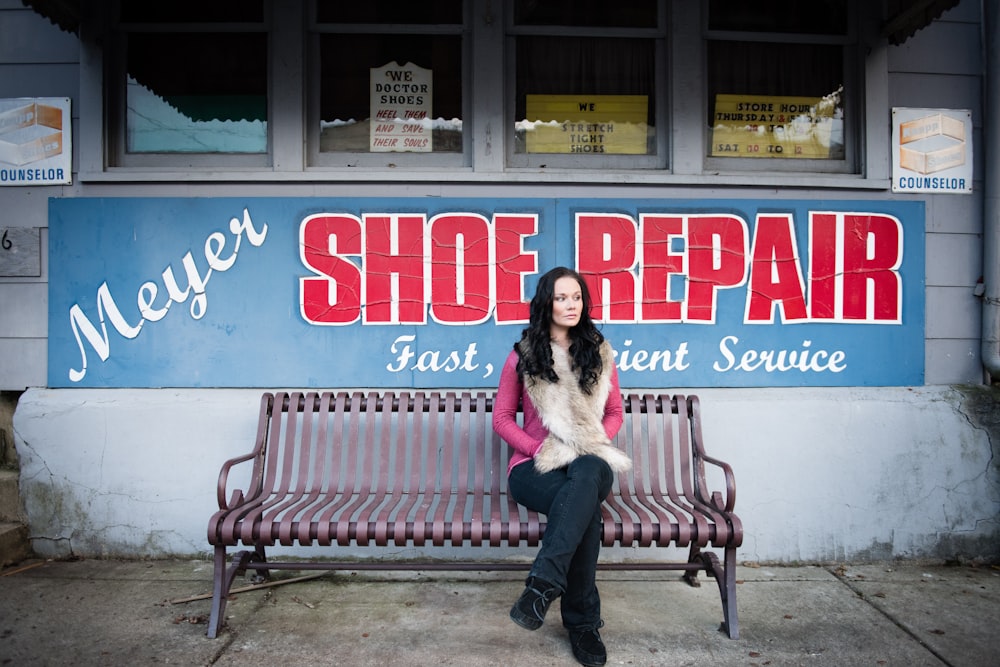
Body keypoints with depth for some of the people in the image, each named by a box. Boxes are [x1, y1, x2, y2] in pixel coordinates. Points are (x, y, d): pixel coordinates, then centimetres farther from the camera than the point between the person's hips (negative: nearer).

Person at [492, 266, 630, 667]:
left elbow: (614, 412, 16)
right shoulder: (523, 356, 5)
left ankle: (544, 583, -43)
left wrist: (595, 443, -5)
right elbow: (502, 418, 5)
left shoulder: (599, 353, 11)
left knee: (586, 474, -39)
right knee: (586, 507, -36)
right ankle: (582, 621, -30)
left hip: (590, 462, 2)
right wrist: (539, 449, -10)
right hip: (535, 465, -1)